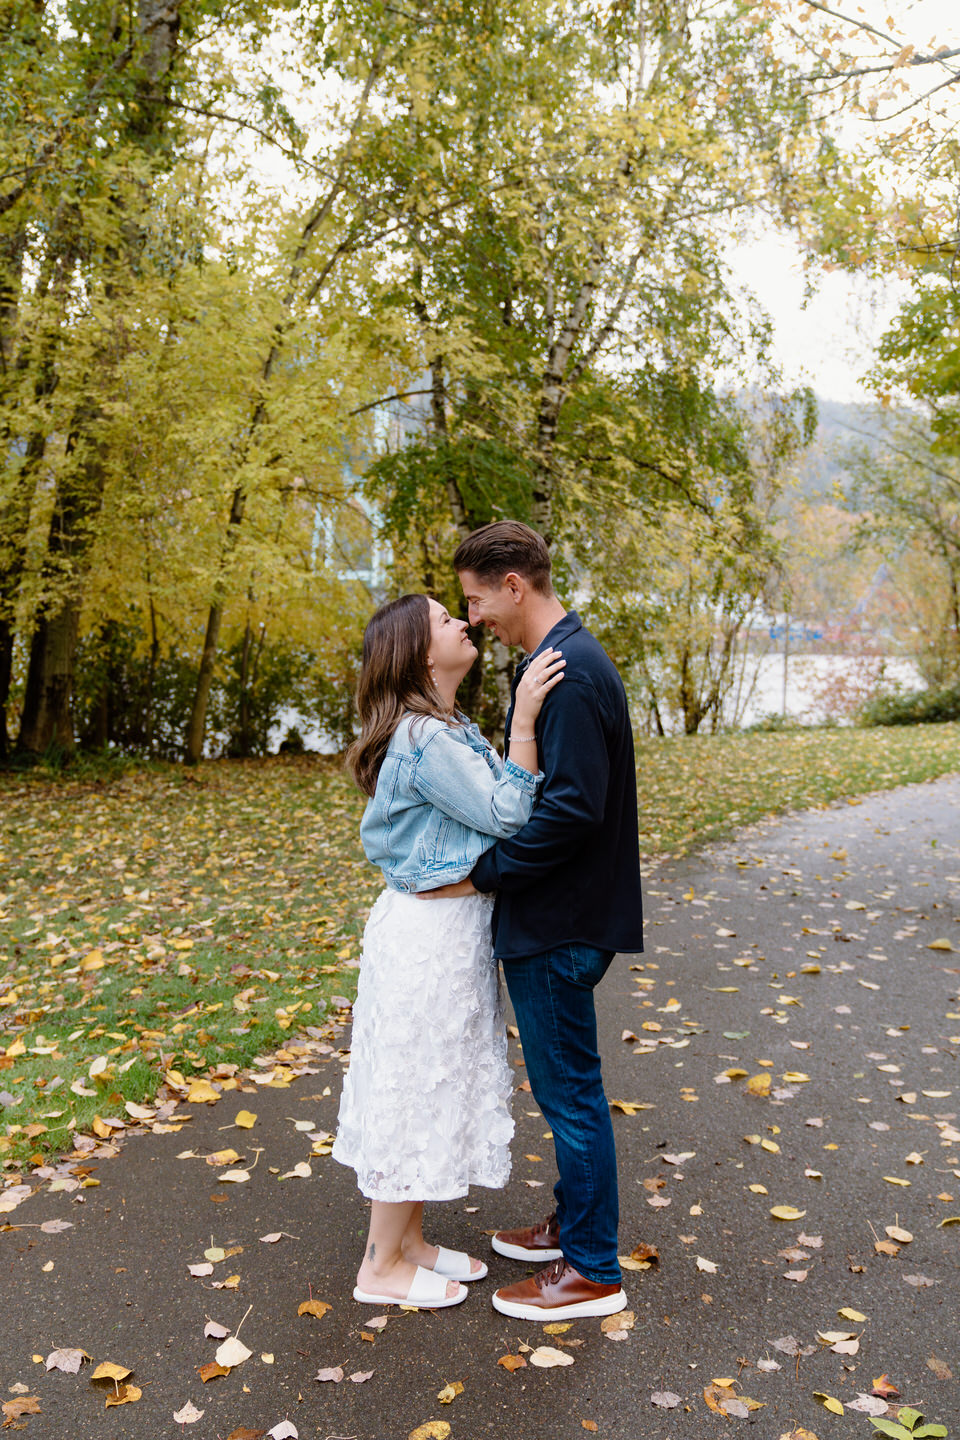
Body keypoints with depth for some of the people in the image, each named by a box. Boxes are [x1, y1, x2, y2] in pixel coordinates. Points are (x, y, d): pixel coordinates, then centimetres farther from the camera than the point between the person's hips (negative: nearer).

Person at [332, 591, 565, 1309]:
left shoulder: (447, 730, 11)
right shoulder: (425, 738, -21)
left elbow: (494, 806, 10)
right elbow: (506, 815, -22)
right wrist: (524, 720, -27)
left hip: (451, 927, 10)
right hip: (430, 934, -10)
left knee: (437, 1086, 18)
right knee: (419, 1088, 2)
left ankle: (410, 1241, 33)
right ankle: (382, 1267, 18)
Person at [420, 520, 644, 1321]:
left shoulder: (569, 671, -21)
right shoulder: (560, 659, 12)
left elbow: (572, 806, -26)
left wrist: (478, 872, -19)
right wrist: (486, 865, 11)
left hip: (559, 924, -10)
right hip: (552, 916, 10)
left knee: (569, 1089, 2)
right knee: (565, 1084, 20)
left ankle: (593, 1271, 16)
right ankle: (576, 1223, 37)